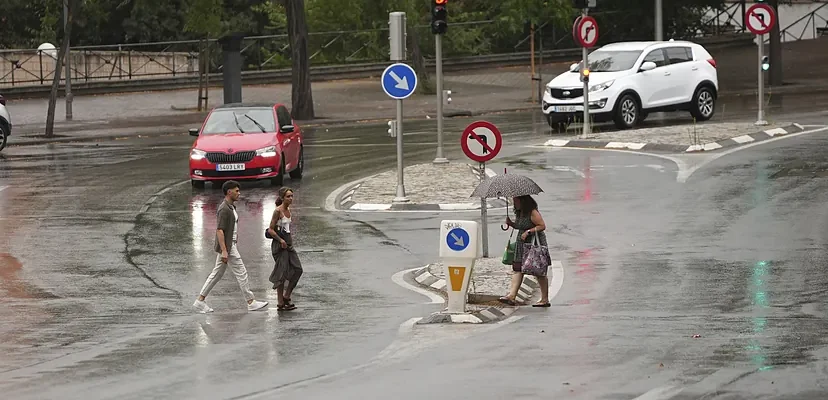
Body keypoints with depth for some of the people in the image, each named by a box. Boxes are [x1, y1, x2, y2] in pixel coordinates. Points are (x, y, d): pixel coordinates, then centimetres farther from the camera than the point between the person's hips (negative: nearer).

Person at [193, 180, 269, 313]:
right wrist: (224, 251, -26)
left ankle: (200, 300, 13)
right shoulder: (224, 209, -18)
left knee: (217, 273, 12)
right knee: (241, 273, -4)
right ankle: (251, 302, 1)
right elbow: (219, 230, -23)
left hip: (230, 245, 10)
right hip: (227, 246, -10)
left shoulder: (231, 207, 14)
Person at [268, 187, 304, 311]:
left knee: (297, 269, 2)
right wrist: (281, 240, -21)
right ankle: (280, 303, 3)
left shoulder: (289, 211, 11)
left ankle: (286, 297, 13)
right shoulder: (278, 211, -13)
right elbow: (270, 230, -15)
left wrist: (290, 240, 13)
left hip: (288, 243, 8)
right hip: (279, 245, -8)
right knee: (282, 273, -4)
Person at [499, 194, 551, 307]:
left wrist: (528, 232, -21)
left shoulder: (533, 213, -15)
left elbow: (542, 226, -17)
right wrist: (511, 224, 4)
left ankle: (545, 300, 6)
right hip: (522, 243, 9)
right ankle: (511, 296, -9)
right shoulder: (519, 213, 11)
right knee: (517, 268, -2)